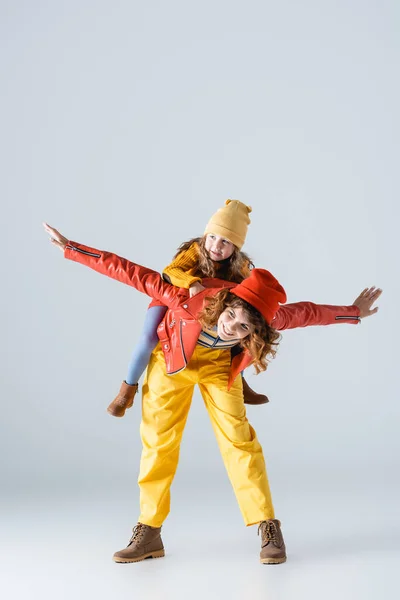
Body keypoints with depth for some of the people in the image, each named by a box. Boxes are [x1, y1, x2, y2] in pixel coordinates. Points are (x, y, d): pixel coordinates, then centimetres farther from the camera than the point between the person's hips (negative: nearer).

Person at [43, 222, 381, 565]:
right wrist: (71, 248, -33)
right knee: (158, 441, 0)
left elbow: (307, 313, -12)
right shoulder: (194, 303, -39)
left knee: (238, 439, -9)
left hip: (219, 364, 1)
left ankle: (269, 529, 3)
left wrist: (353, 312, 2)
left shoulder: (270, 318, -32)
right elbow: (135, 275, -35)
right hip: (172, 358, 0)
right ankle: (149, 533, 12)